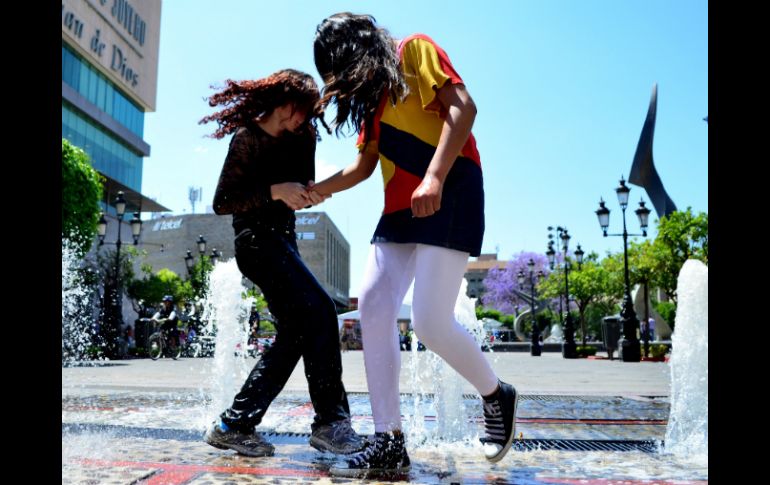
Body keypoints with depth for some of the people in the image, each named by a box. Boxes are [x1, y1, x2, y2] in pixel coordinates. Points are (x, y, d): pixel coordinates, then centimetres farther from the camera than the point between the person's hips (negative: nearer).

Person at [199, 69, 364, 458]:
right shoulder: (247, 139, -7)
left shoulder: (296, 140, 14)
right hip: (257, 238, -9)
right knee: (319, 312, -22)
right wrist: (275, 191, -22)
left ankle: (235, 424, 9)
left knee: (295, 333, 5)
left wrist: (309, 193, -9)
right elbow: (222, 202, -12)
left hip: (282, 240, 9)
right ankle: (330, 421, -18)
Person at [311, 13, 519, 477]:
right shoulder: (369, 94, 24)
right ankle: (389, 443, 0)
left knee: (432, 322, -15)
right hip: (401, 208, 8)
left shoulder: (414, 51, 2)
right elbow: (363, 166, 25)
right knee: (373, 309, -5)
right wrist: (312, 190, 17)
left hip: (448, 196, -8)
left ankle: (497, 396, 14)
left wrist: (434, 178, -24)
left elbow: (462, 107, -12)